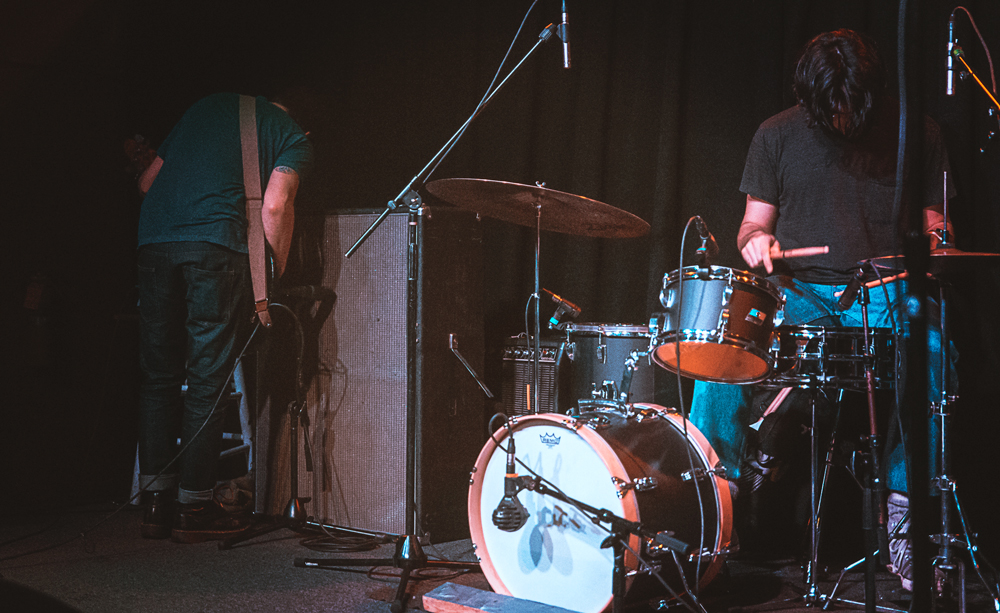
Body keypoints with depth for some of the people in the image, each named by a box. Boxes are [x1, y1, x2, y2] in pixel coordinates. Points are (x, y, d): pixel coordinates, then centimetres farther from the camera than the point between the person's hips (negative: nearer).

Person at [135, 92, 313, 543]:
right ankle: (194, 506, 6)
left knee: (159, 375, 11)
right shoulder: (294, 138, 12)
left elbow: (148, 180, 25)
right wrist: (277, 271, 8)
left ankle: (156, 501, 15)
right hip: (215, 246, -5)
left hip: (154, 237, 5)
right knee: (208, 379, 2)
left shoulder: (212, 104, 28)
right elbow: (275, 206, -5)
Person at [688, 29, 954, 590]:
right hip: (799, 291, 1)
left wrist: (933, 242, -12)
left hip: (883, 293, 0)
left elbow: (933, 221, 12)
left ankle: (903, 502, -19)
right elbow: (754, 223, 12)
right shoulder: (778, 135, 6)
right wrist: (755, 240, -12)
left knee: (930, 355, -34)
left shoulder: (914, 133, 5)